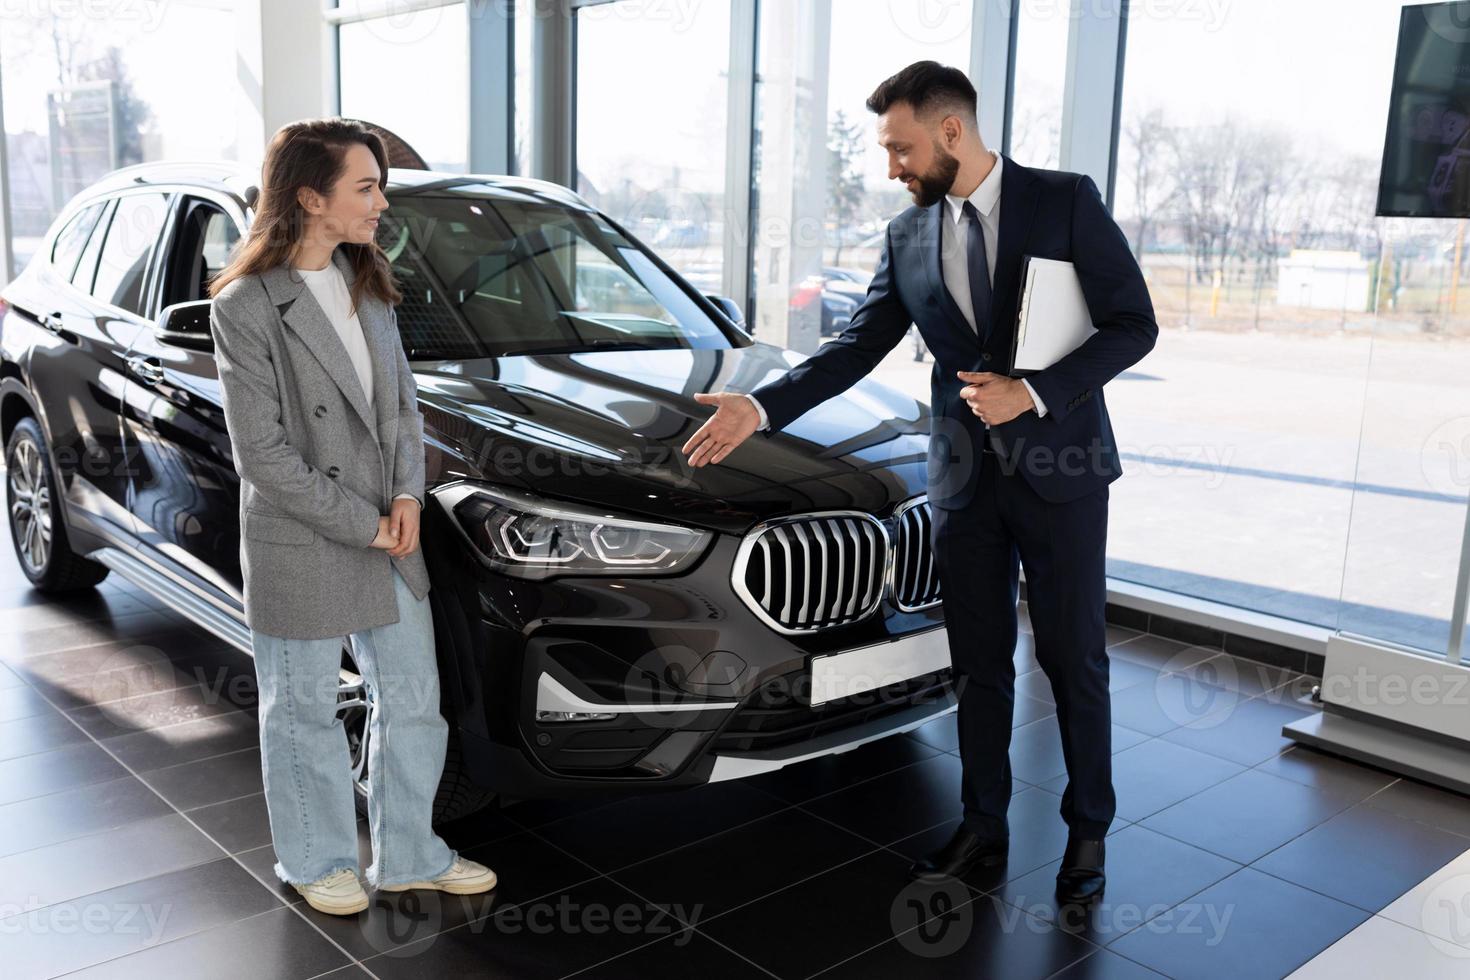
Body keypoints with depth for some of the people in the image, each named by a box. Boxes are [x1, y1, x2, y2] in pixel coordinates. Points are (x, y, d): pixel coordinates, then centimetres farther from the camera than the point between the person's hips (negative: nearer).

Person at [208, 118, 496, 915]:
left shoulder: (365, 283, 4)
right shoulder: (246, 307, -16)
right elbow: (262, 453, -17)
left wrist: (407, 495, -6)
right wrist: (362, 524, -15)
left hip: (390, 534, 7)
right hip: (298, 545, -6)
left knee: (412, 700, 14)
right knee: (305, 711, 13)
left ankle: (409, 856, 33)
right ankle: (319, 861, 34)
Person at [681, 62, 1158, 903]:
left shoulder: (1067, 202, -8)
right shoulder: (908, 237, 4)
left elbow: (1134, 324, -9)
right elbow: (857, 348, 4)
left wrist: (1033, 393, -19)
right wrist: (761, 408, -6)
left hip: (1061, 470, -3)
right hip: (965, 477, 4)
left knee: (1074, 659, 7)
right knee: (979, 665, 12)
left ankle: (1089, 831, 26)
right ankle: (984, 827, 28)